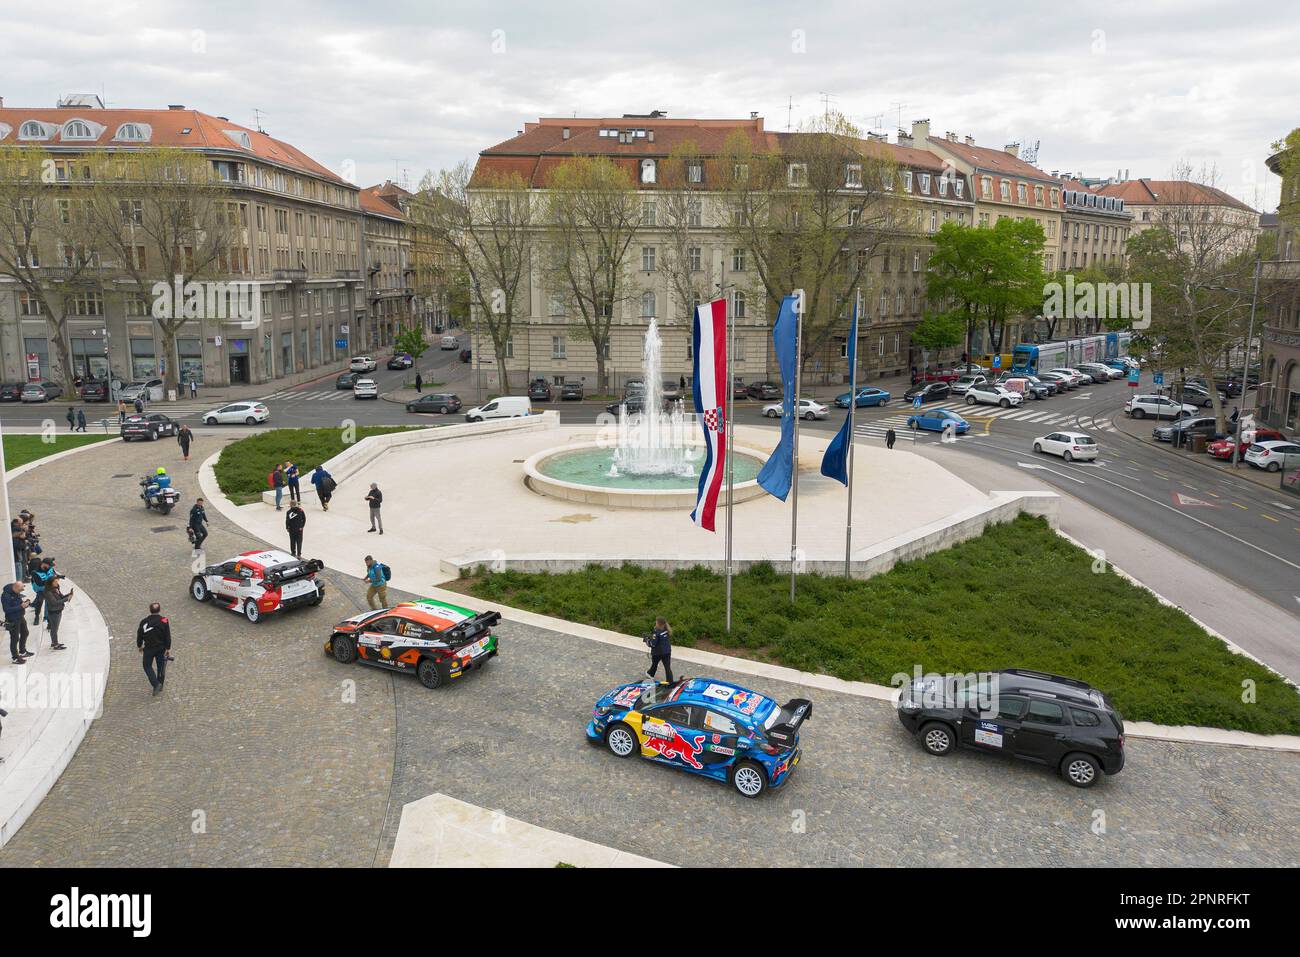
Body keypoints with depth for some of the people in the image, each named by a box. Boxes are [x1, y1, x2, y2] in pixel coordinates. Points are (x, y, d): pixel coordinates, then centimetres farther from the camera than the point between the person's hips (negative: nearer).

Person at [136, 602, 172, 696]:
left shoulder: (144, 622, -12)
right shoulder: (164, 621, -12)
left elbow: (139, 635, -1)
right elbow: (168, 637, -9)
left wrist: (140, 646, 15)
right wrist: (168, 649, 0)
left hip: (148, 648, -1)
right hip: (161, 648, 1)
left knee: (147, 666, 13)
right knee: (161, 666, 16)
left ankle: (155, 684, -3)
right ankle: (160, 685, 27)